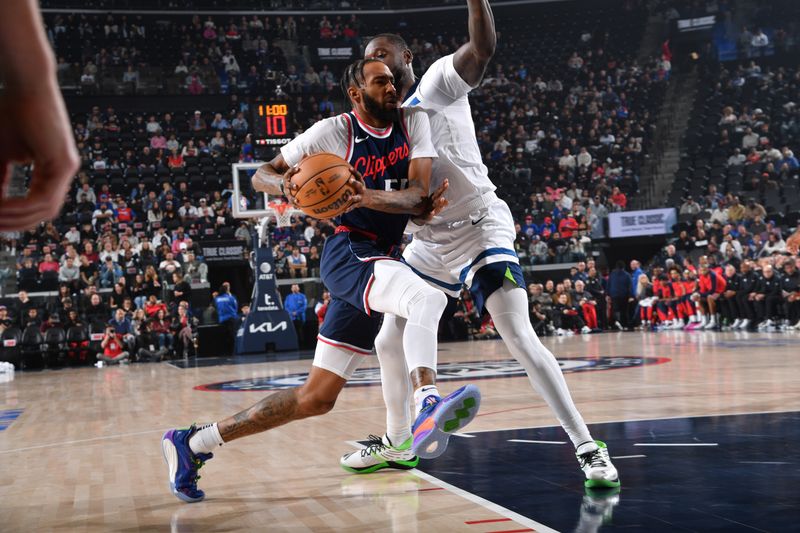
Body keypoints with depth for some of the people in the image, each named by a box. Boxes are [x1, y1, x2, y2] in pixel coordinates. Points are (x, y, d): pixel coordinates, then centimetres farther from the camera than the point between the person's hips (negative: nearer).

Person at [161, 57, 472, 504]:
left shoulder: (414, 122, 6)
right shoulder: (333, 131, -4)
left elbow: (419, 195, -6)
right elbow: (262, 176, 3)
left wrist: (369, 197, -25)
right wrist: (287, 183, -21)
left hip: (384, 259, 5)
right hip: (349, 252, -5)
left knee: (317, 398, 7)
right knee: (428, 299, -36)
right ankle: (429, 407, -53)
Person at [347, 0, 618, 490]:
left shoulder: (439, 81, -7)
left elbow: (483, 48, -26)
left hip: (480, 229, -8)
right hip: (430, 243, 8)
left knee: (518, 336, -20)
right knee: (389, 342, 12)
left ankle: (588, 448, -15)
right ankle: (397, 442, 32)